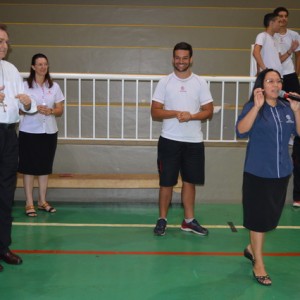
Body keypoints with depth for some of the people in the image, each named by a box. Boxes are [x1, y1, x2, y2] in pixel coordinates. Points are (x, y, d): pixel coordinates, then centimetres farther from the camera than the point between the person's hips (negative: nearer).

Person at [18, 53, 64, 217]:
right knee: (29, 167, 0)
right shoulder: (25, 85, -2)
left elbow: (60, 110, 9)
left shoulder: (54, 86, 8)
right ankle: (29, 203, 7)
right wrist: (35, 109, -20)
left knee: (45, 167, 9)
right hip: (29, 132, -3)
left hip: (49, 132, 4)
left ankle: (42, 201, 20)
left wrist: (50, 111, -12)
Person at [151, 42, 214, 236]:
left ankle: (189, 220, 22)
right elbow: (155, 112, -3)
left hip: (194, 141, 2)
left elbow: (209, 111, 2)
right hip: (169, 140, -1)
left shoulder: (200, 83, 3)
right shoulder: (165, 82, 0)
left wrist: (191, 116, -17)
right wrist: (176, 113, -19)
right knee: (167, 182, 5)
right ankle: (162, 219, 19)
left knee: (190, 181, 11)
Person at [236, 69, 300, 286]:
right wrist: (257, 106, -27)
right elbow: (241, 132, -22)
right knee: (259, 216, 4)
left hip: (282, 172, 5)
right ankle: (258, 263, 20)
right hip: (258, 172, -5)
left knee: (272, 215, 16)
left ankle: (252, 248, 39)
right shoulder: (253, 107, -8)